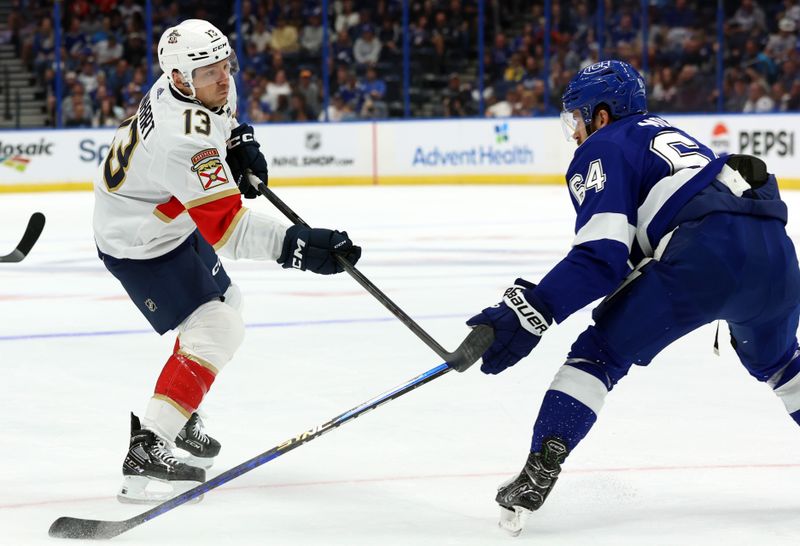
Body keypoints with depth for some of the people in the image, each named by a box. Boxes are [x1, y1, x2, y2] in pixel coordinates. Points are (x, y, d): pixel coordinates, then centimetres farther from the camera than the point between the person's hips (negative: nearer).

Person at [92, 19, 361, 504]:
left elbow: (219, 113, 18)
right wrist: (297, 246, -48)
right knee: (216, 331, -17)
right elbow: (225, 225, -41)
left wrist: (240, 142, -1)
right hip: (141, 246, -10)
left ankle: (179, 416, 38)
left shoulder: (189, 87, -9)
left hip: (172, 223, 10)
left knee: (225, 303, 24)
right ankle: (146, 453, -19)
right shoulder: (183, 139, -38)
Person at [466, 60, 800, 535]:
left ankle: (537, 474, -10)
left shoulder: (602, 150, 11)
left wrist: (530, 313, -8)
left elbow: (601, 257, -4)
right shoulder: (667, 134, 35)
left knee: (600, 351, 4)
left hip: (706, 254, -7)